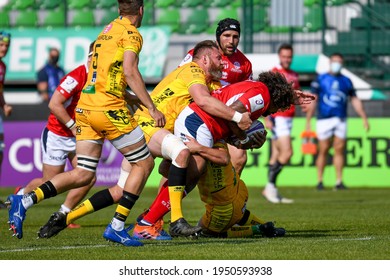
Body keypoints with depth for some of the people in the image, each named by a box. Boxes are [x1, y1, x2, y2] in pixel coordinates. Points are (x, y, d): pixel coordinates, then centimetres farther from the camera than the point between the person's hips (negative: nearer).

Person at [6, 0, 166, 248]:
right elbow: (129, 72, -17)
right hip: (109, 109, -8)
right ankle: (117, 227, -1)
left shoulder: (106, 31, 20)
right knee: (144, 164, 5)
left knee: (83, 175, 8)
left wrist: (138, 101, 31)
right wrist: (152, 108, -15)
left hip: (85, 106, 8)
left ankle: (25, 201, -6)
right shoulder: (131, 34, -4)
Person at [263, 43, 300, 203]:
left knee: (276, 156, 8)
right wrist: (267, 119, -18)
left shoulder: (294, 76, 15)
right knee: (287, 152, -15)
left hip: (288, 118, 7)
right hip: (277, 118, -7)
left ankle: (271, 190, 10)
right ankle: (270, 185, -8)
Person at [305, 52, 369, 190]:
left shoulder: (346, 81, 12)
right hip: (324, 119, -3)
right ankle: (320, 181, 5)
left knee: (339, 150, -2)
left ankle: (339, 181, 0)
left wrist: (364, 118, 12)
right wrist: (308, 122, -4)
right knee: (323, 150, -3)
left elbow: (355, 101, 18)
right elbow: (312, 101, 1)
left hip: (341, 120, 3)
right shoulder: (320, 80, 3)